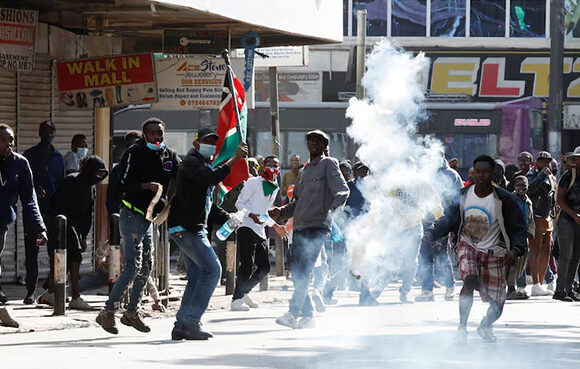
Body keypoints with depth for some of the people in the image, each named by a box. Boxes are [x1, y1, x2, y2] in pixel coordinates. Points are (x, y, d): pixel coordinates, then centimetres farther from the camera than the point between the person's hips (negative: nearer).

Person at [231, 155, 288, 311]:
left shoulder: (275, 188, 20)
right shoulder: (254, 182, -3)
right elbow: (239, 203, -6)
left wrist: (276, 226, 25)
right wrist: (252, 215, -21)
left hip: (260, 232, 8)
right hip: (247, 228, -8)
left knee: (264, 267, 7)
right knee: (247, 265, -16)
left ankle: (243, 292, 22)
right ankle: (237, 299, -12)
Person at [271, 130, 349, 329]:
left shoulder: (328, 164, 3)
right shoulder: (304, 171, 24)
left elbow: (342, 191, -9)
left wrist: (332, 208, -27)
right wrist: (281, 211, 11)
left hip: (317, 226, -8)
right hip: (299, 227, 8)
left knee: (303, 272, -16)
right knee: (297, 274, 3)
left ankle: (293, 313, -21)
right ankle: (307, 315, 9)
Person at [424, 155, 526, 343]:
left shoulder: (504, 199, -11)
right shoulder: (464, 195, -2)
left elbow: (518, 228, -6)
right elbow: (449, 218, 7)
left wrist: (515, 250, -23)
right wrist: (432, 233, -10)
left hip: (493, 253, -1)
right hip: (468, 246, 1)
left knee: (497, 305, 0)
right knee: (470, 279, -31)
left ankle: (485, 326, 35)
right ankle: (462, 327, -21)